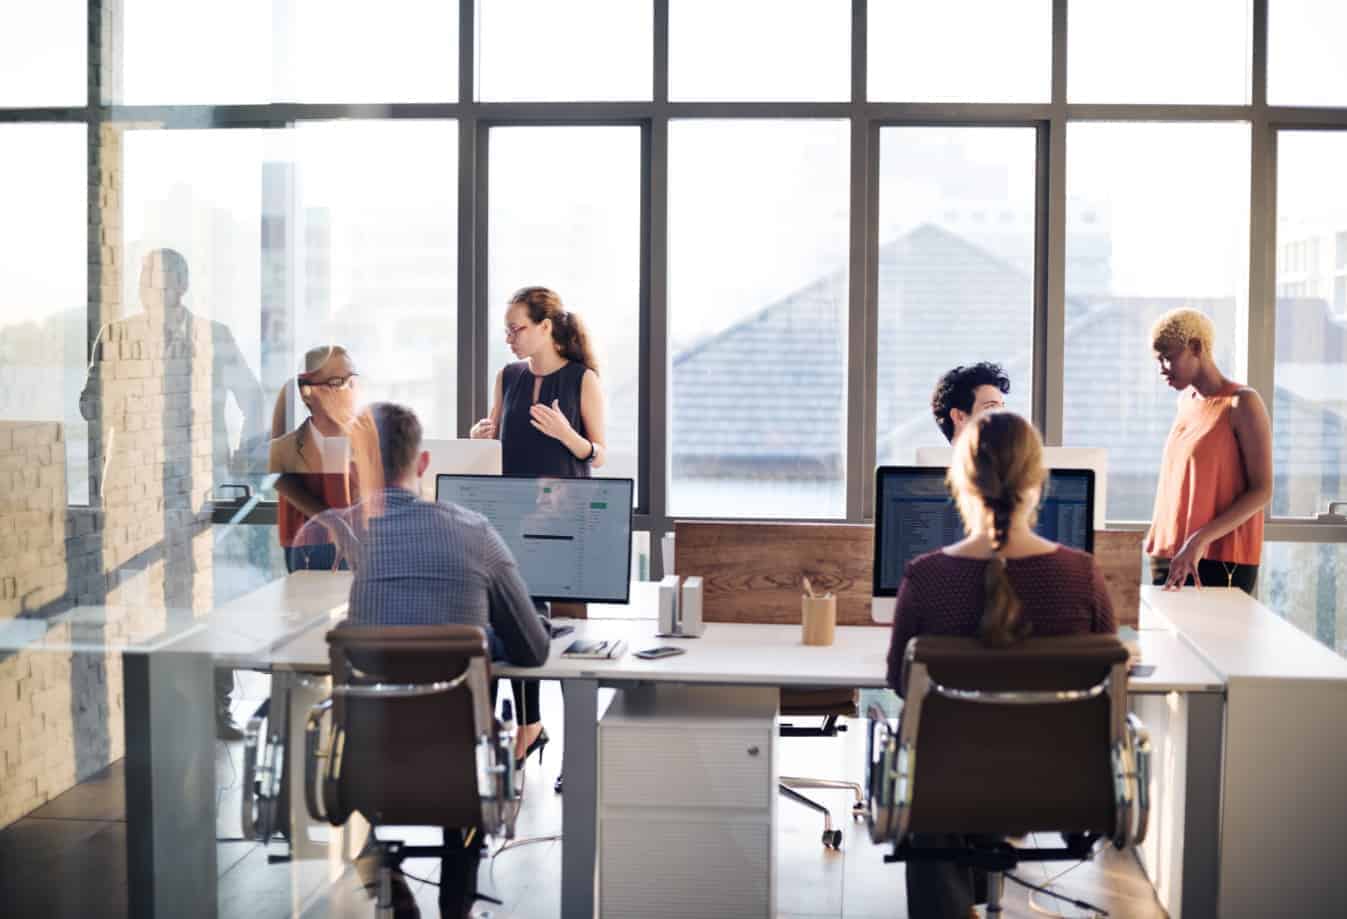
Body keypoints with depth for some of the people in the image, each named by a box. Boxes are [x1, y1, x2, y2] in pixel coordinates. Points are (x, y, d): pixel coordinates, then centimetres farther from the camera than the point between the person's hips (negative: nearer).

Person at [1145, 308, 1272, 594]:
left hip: (1221, 561, -7)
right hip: (1170, 556, 7)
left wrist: (1200, 540, -21)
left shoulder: (1241, 404, -8)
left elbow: (1262, 491, -12)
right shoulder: (1186, 401, 14)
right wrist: (1158, 545, 12)